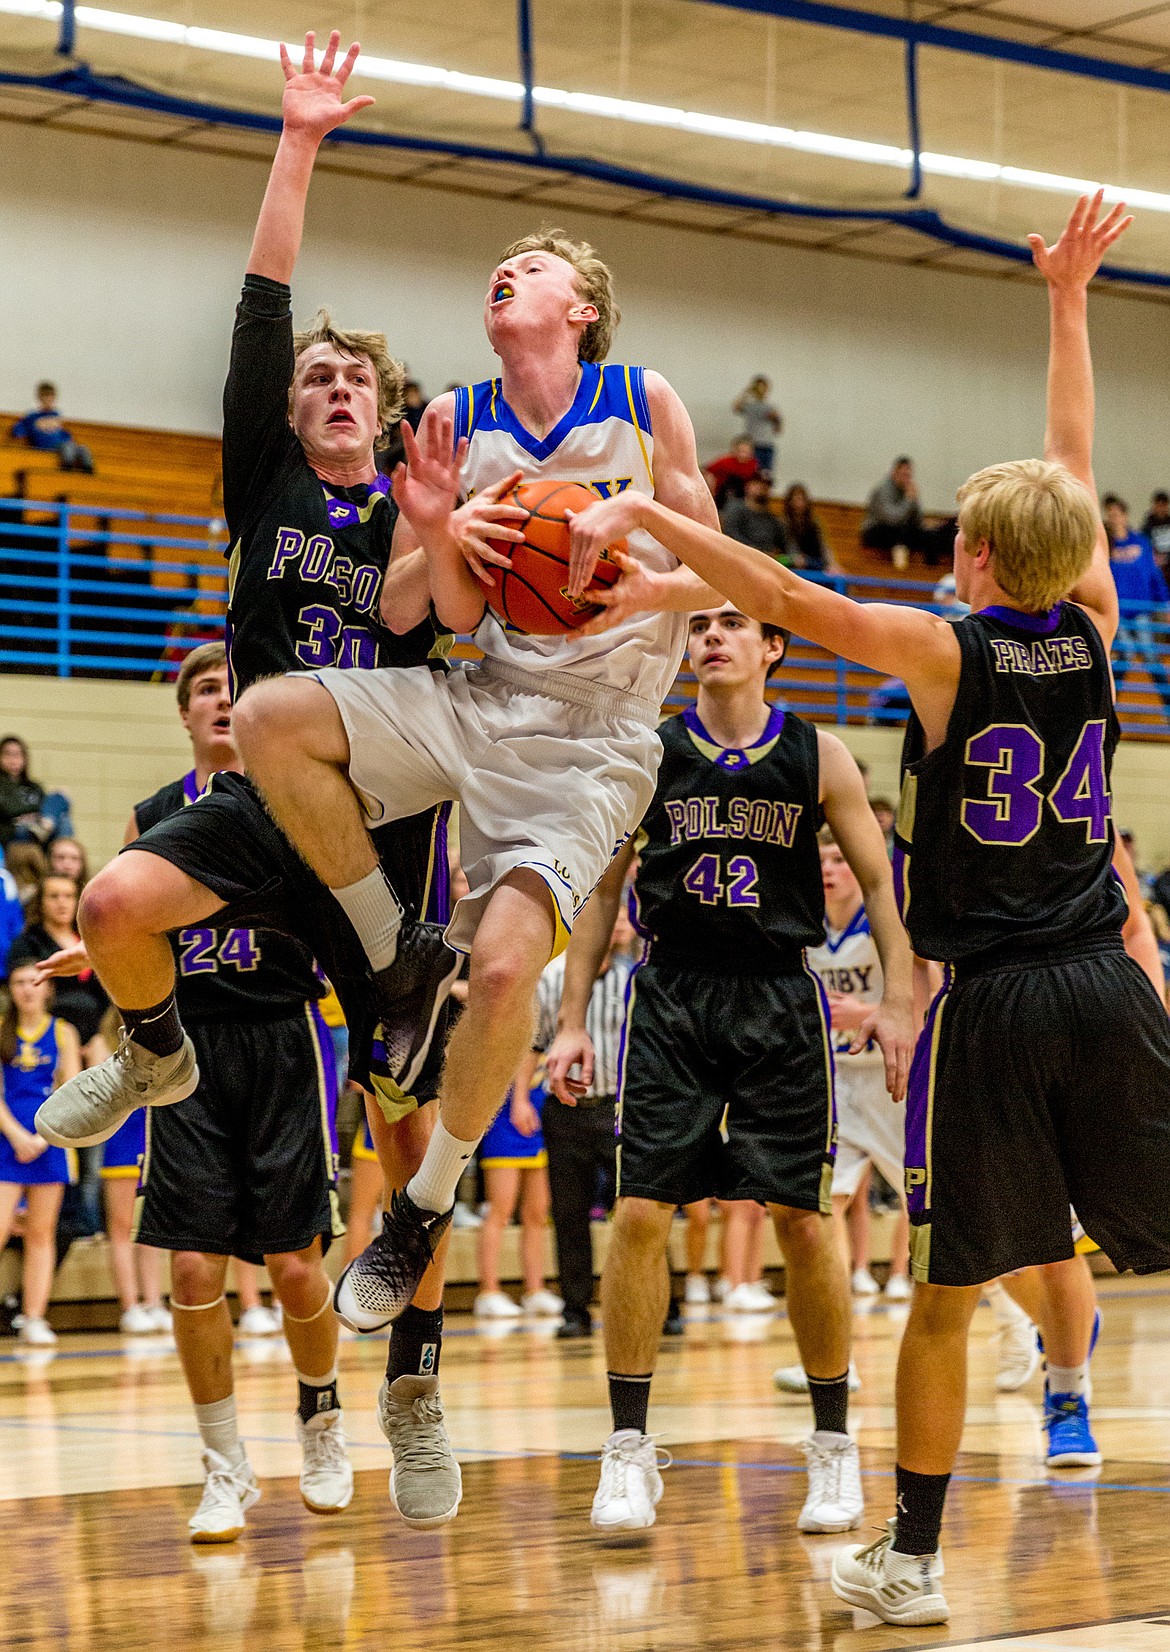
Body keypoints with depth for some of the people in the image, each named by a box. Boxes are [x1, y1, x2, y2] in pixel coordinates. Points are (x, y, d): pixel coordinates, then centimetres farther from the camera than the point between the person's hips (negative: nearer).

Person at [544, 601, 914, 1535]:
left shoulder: (816, 755, 2)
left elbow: (881, 881, 4)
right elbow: (601, 890, 8)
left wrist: (899, 1000, -7)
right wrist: (573, 1021, 3)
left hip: (779, 1002, -1)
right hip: (670, 1001, 1)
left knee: (803, 1221, -1)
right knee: (640, 1214, -7)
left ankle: (834, 1446, 13)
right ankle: (629, 1450, 2)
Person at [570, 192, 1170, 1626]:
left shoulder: (949, 655, -9)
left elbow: (787, 599, -17)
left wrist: (644, 514, -12)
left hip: (991, 1007, -3)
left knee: (943, 1295, 5)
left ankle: (910, 1562, 13)